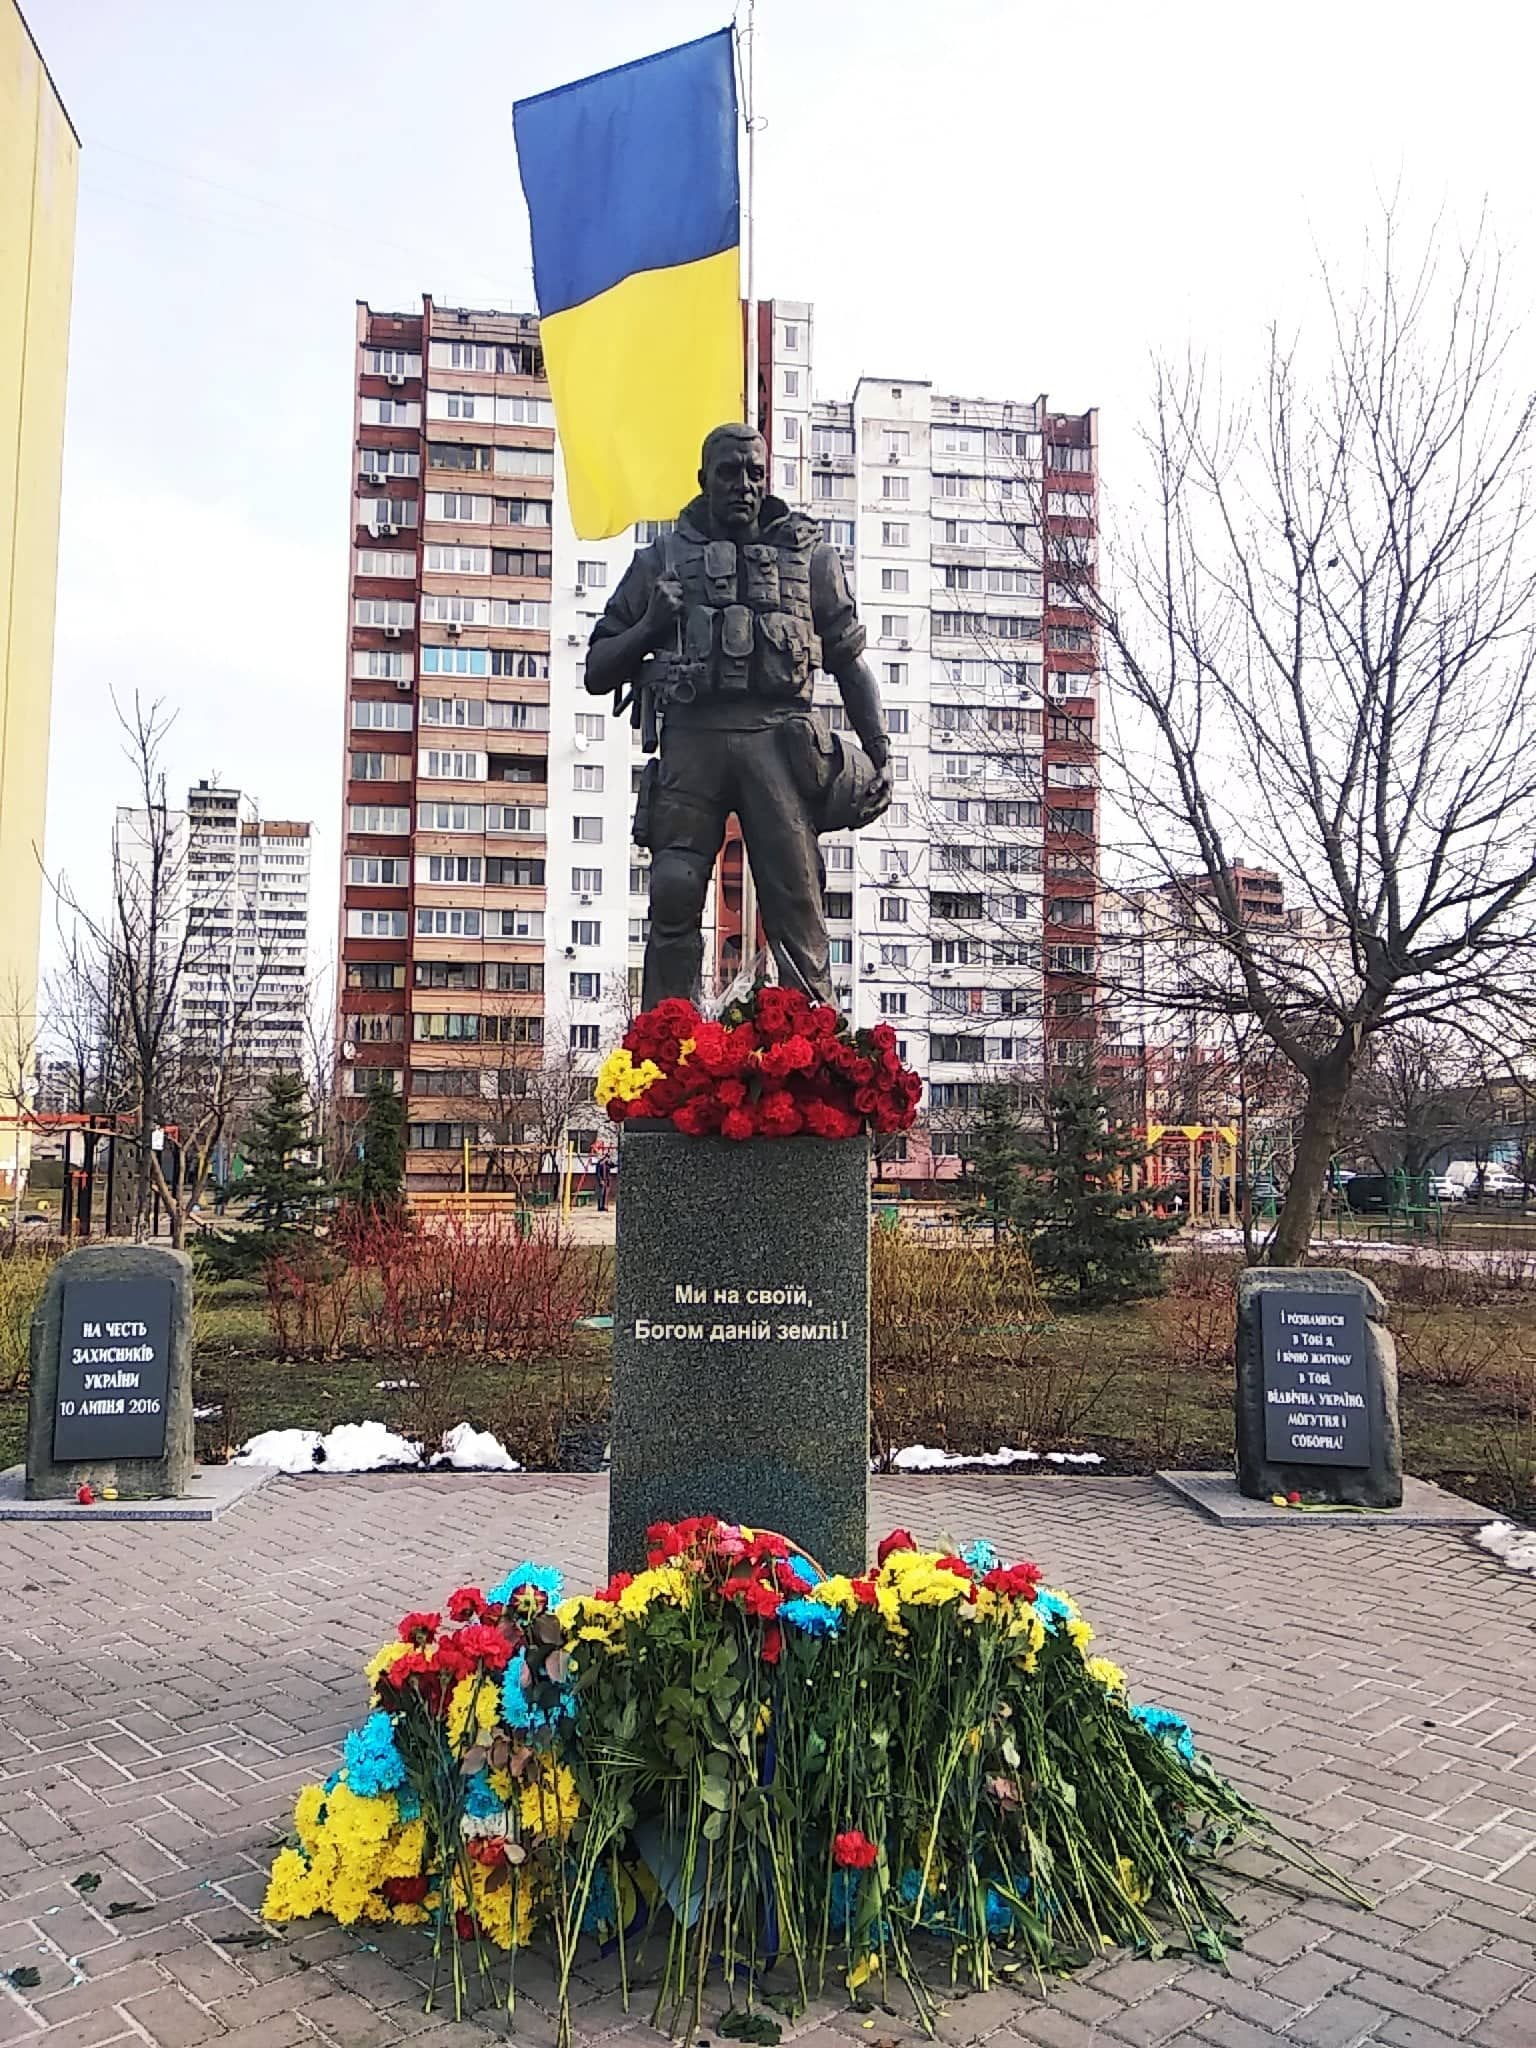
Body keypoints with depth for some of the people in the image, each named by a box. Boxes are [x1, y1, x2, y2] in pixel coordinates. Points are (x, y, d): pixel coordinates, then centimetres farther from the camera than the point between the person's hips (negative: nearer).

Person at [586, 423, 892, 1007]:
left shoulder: (809, 556, 20)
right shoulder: (661, 560, 19)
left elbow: (851, 663, 21)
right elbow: (598, 671, 20)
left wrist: (879, 752, 10)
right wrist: (652, 625, 2)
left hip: (779, 738, 0)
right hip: (691, 735, 0)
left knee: (795, 899, -8)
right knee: (674, 895, -11)